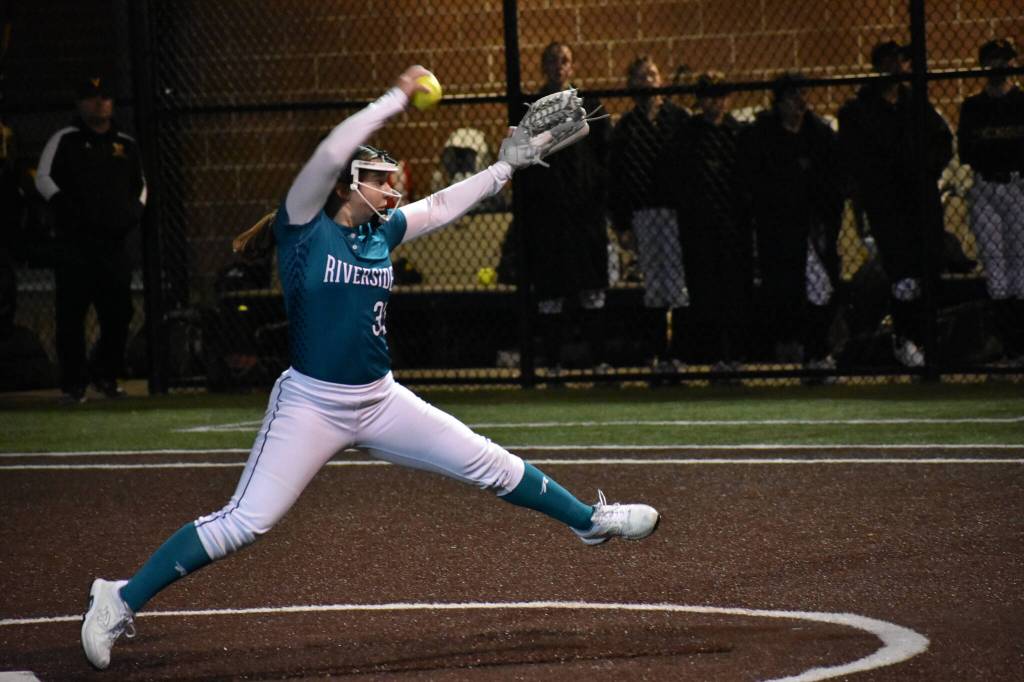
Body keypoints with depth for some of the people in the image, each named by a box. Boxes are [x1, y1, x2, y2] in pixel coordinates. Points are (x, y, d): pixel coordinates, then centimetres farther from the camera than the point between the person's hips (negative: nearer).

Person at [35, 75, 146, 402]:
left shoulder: (126, 144, 17)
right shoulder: (65, 140, 4)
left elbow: (140, 185, 26)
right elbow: (43, 178, -1)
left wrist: (135, 212, 7)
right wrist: (65, 205, -15)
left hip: (114, 241, 4)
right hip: (74, 241, -4)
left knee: (119, 312, 1)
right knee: (71, 313, -6)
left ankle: (105, 375, 18)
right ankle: (73, 383, -1)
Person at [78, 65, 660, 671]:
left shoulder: (382, 232, 8)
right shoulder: (304, 227, -9)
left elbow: (444, 205, 21)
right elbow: (332, 153, -23)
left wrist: (510, 165, 20)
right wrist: (398, 98, -17)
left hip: (381, 401, 6)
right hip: (311, 407, -6)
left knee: (490, 465, 9)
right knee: (242, 524, -12)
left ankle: (589, 520, 28)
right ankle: (120, 601, -4)